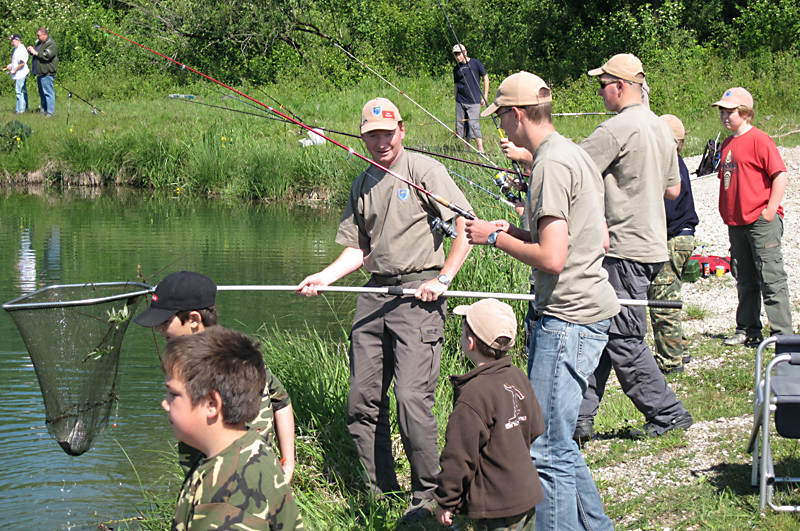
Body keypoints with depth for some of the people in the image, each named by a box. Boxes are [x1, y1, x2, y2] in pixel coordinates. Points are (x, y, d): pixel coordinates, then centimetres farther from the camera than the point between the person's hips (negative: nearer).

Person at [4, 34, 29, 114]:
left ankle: (20, 110, -5)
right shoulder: (16, 49, 14)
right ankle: (25, 108, 22)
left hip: (20, 74, -10)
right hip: (18, 75, 10)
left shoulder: (21, 50, -18)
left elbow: (22, 63, -23)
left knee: (19, 92, -8)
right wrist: (10, 65, 11)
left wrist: (14, 71, -16)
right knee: (23, 91, 15)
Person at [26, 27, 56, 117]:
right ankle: (43, 110, 20)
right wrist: (31, 50, 8)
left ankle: (50, 112, -9)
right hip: (40, 73, 10)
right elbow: (37, 53, 30)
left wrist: (35, 52, -15)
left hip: (47, 73, -10)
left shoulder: (51, 44, -11)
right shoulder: (40, 43, 19)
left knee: (48, 92, -9)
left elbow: (46, 56, -23)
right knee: (42, 93, 14)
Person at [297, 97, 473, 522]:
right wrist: (324, 277, 4)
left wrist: (442, 279, -11)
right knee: (362, 399, 5)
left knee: (412, 396, -14)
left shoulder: (424, 171, -3)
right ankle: (378, 489, 17)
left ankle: (428, 494, -1)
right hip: (375, 292, 7)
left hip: (418, 291, -7)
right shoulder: (362, 185, 17)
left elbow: (467, 225, -6)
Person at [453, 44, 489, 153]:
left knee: (473, 124, -14)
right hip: (460, 101, 5)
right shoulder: (456, 68, 10)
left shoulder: (475, 63, -3)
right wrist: (456, 99, 12)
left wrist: (485, 96, -2)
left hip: (474, 101, -5)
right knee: (460, 125, 4)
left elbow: (486, 78, 2)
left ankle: (481, 149, -13)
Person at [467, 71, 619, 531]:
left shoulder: (552, 163, -15)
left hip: (570, 319, -11)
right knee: (558, 442, 17)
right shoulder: (577, 155, 16)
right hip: (587, 310, 11)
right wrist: (517, 232, 17)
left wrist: (496, 238, -7)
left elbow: (552, 258, -22)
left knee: (548, 450, -9)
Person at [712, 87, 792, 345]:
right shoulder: (727, 144, 15)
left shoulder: (759, 139, -9)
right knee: (745, 281, 12)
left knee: (770, 277, -6)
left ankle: (782, 332, -3)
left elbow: (780, 174, -15)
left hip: (762, 221, -8)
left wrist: (770, 210, -16)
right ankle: (748, 331, 19)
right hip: (736, 224, 8)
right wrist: (727, 213, 14)